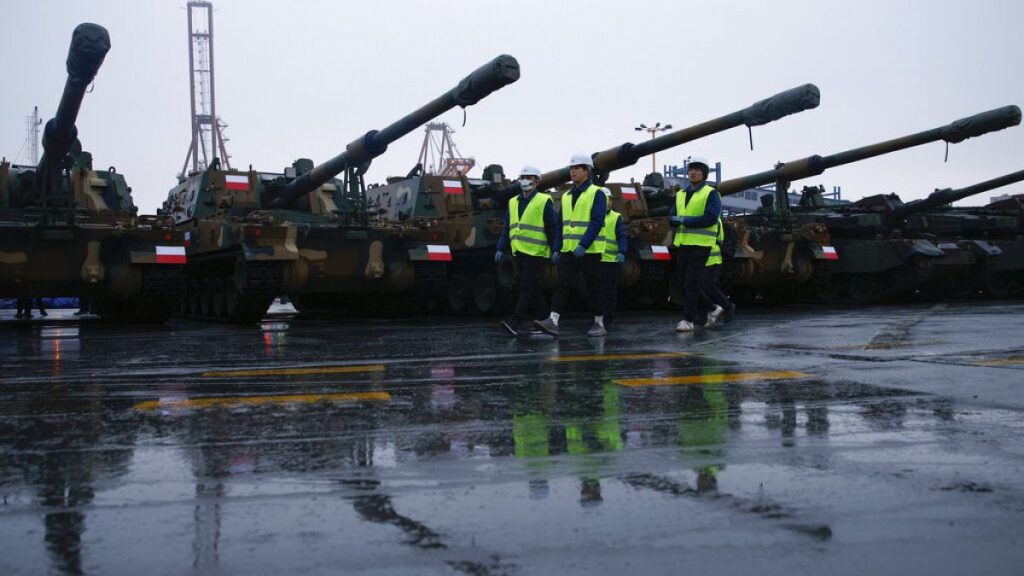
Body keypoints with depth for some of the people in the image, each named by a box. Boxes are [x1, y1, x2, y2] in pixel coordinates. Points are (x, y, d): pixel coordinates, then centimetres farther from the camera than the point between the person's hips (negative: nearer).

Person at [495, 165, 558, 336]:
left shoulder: (544, 202, -4)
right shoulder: (513, 202, 14)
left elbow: (552, 229, -6)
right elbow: (507, 228, 15)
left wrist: (555, 250, -14)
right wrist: (501, 249, 6)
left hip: (536, 253, -7)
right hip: (519, 252, 7)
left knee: (527, 287, -11)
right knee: (533, 289, 11)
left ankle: (514, 323, -17)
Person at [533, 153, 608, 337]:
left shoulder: (596, 193, -4)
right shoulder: (566, 196, 16)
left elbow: (597, 222, -14)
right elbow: (560, 224, 18)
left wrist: (583, 245, -23)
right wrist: (556, 248, 11)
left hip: (589, 250, -6)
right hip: (568, 250, 6)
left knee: (593, 287, 2)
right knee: (562, 284, -4)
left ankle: (599, 323, 12)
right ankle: (552, 321, -10)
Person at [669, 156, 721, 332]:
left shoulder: (710, 193, -4)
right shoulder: (680, 194, 16)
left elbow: (710, 218, -16)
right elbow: (672, 219, 14)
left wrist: (684, 221, -14)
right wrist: (676, 220, -11)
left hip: (700, 245, -7)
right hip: (682, 244, 7)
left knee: (692, 283, -10)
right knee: (683, 282, 10)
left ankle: (688, 320, -6)